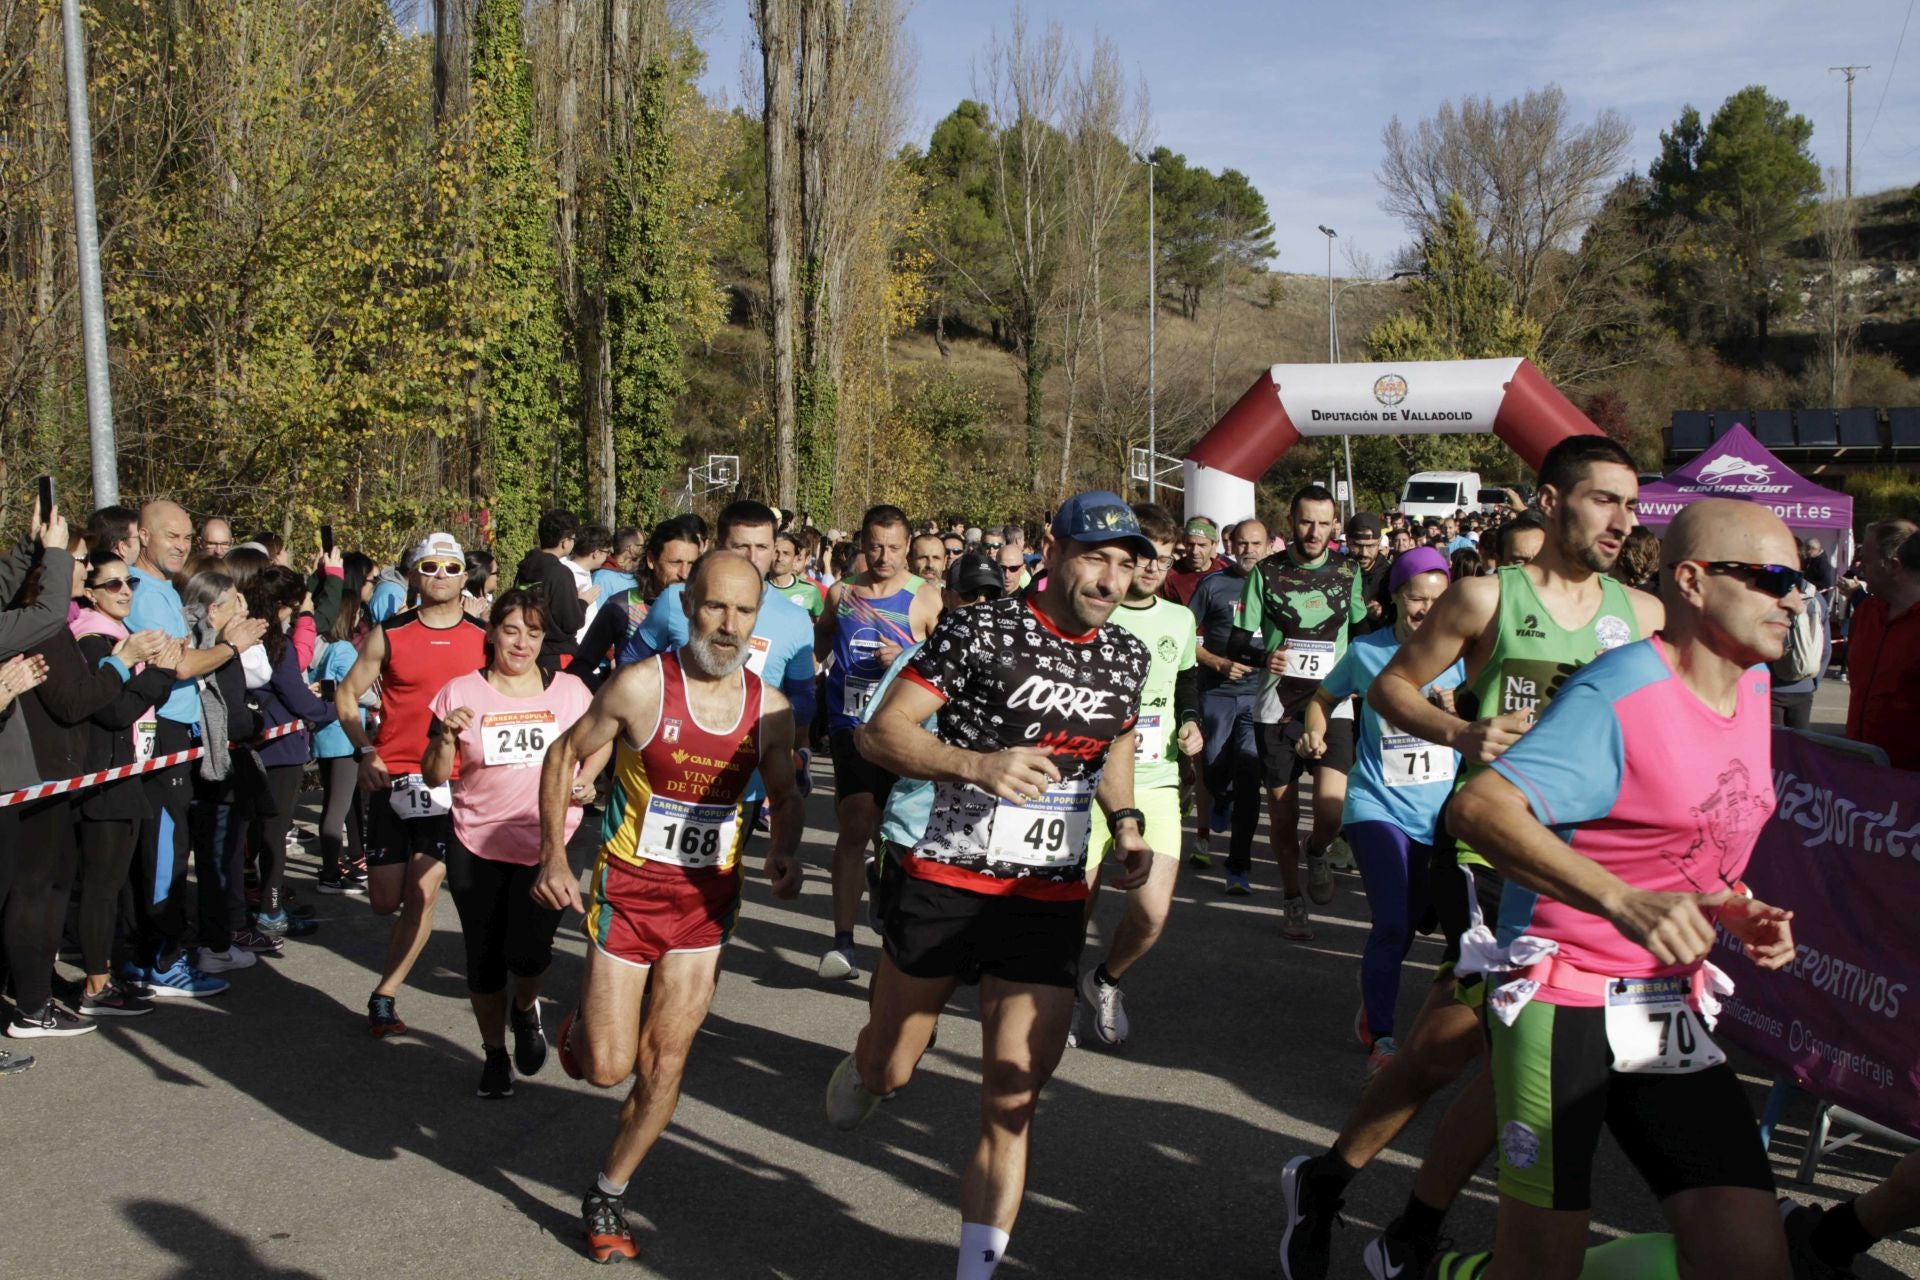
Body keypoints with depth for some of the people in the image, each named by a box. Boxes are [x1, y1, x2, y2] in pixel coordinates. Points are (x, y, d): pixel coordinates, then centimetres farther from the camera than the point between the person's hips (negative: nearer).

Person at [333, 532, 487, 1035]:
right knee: (385, 901, 2)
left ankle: (384, 996, 7)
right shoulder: (389, 635, 2)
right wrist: (365, 752, -4)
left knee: (421, 894, -7)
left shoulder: (483, 639, 3)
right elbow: (346, 694, 9)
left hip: (452, 784, 0)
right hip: (392, 779, 0)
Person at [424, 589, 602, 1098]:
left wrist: (586, 777, 0)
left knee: (528, 951, -16)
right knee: (484, 959, 8)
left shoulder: (569, 690, 1)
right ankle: (494, 1053, 33)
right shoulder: (460, 693, -1)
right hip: (477, 847, 1)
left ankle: (525, 1007, 21)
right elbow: (433, 777, 2)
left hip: (549, 845, -1)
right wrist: (446, 737, -17)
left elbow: (600, 740, 19)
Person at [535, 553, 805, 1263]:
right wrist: (553, 857, -11)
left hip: (707, 899, 3)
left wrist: (784, 850, -11)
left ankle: (607, 1197, 27)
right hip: (629, 888, -3)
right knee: (606, 1067, -2)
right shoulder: (641, 685, -15)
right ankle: (582, 1020, 35)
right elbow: (565, 756, -4)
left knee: (664, 1066, 6)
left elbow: (785, 792, 10)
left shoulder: (770, 708, -5)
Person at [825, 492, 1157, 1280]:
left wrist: (1125, 824, 7)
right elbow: (880, 733, -15)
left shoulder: (1126, 657, 5)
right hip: (946, 884, -3)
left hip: (1050, 903, 3)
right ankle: (862, 1072, 52)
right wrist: (977, 763, -30)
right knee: (891, 1070, 15)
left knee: (1012, 1102, -3)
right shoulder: (981, 630, -13)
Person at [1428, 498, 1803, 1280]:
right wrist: (1622, 903, -41)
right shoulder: (1618, 695, -17)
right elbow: (1478, 809, -31)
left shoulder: (1751, 685, 10)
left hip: (1671, 1014, 8)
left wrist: (1734, 909, 6)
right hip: (1562, 1005, -7)